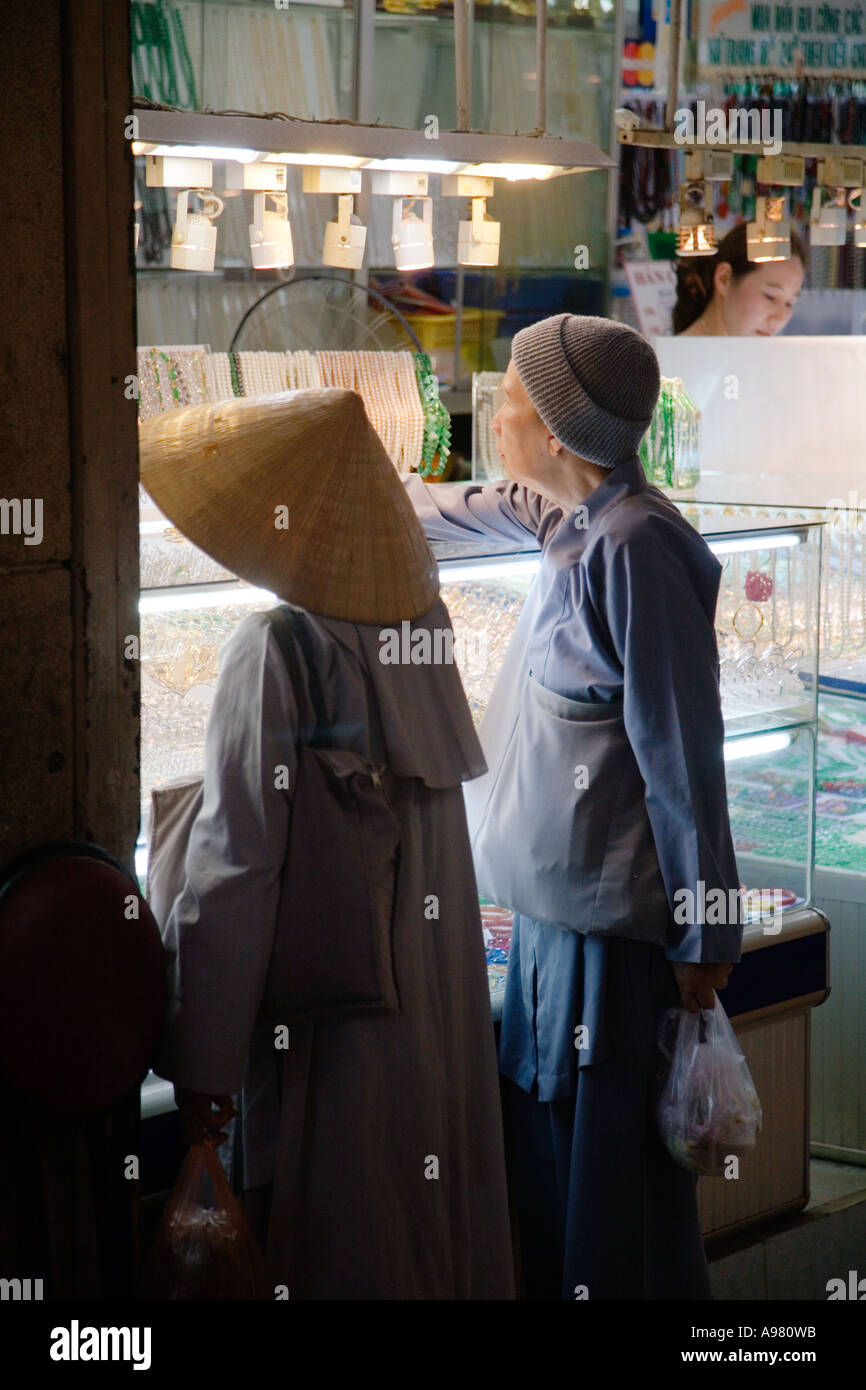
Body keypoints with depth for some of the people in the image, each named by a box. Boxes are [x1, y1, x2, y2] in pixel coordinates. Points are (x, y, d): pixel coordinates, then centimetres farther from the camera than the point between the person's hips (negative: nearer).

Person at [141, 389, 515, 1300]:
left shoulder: (273, 651, -16)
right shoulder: (424, 618, 2)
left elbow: (235, 861, -18)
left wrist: (202, 1064, -15)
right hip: (442, 1004, 6)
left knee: (338, 1240, 3)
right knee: (441, 1216, 16)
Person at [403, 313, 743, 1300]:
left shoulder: (634, 545, -19)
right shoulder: (570, 521, 8)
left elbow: (682, 756, -18)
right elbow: (476, 512, 33)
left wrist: (703, 937, -15)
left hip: (613, 917, -9)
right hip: (555, 903, 9)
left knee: (612, 1172, -1)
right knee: (545, 1142, 18)